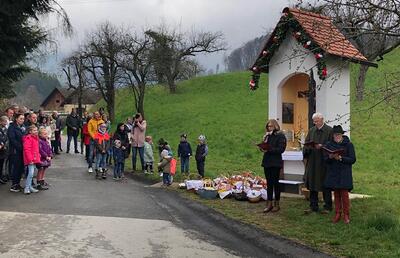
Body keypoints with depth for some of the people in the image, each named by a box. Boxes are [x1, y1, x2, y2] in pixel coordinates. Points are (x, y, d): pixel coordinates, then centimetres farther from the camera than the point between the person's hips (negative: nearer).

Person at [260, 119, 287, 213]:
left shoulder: (280, 136, -5)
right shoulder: (267, 136, 15)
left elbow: (281, 149, -14)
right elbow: (264, 146, 17)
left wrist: (269, 150, -19)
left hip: (275, 163, -6)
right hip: (267, 162, 6)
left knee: (275, 182, -1)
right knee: (269, 183, 8)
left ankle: (277, 204, 8)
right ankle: (269, 204, 11)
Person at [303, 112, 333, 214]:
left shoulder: (329, 130, -4)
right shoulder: (311, 131, 12)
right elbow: (306, 144, 12)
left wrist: (321, 146, -20)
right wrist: (308, 147, -10)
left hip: (324, 162, -5)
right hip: (312, 162, 5)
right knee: (312, 184, 7)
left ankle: (327, 207, 13)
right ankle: (313, 206, 16)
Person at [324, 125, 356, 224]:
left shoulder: (348, 144, -3)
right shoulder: (329, 145, 6)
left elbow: (352, 159, -6)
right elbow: (325, 159, 5)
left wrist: (341, 158, -19)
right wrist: (330, 157, -17)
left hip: (344, 173, -3)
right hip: (333, 173, 3)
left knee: (344, 194, -3)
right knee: (336, 194, 7)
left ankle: (346, 215, 8)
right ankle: (337, 214, 16)